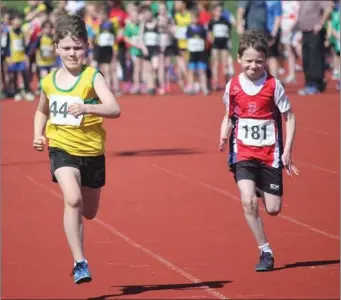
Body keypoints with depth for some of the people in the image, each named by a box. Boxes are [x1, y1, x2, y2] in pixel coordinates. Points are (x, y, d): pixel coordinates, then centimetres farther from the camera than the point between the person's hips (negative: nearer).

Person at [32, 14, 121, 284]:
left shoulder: (93, 77, -12)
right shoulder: (49, 81, 1)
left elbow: (115, 109, -26)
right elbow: (42, 111, 23)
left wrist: (87, 108, -42)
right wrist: (38, 135, 6)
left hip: (92, 151, 0)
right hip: (62, 149, 0)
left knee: (89, 212, 16)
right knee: (73, 200, -25)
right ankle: (80, 262, -22)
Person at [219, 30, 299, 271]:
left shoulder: (273, 86, -8)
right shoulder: (233, 86, -2)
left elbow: (289, 117, -1)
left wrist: (287, 151, -7)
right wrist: (224, 136, -8)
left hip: (270, 154, -1)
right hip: (243, 154, 1)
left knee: (273, 209, 2)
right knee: (249, 202, -18)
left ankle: (262, 189, 40)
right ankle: (265, 252, -5)